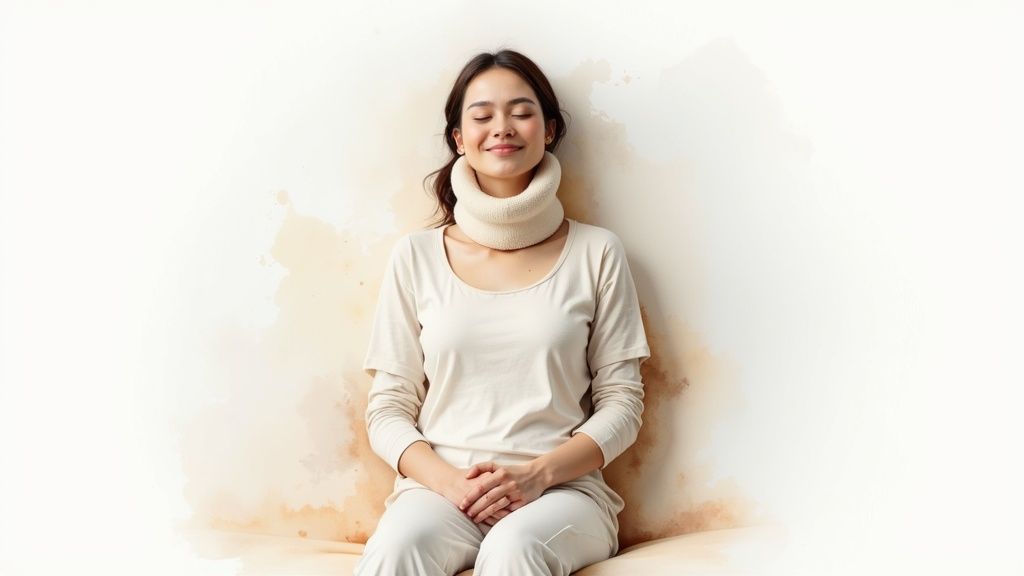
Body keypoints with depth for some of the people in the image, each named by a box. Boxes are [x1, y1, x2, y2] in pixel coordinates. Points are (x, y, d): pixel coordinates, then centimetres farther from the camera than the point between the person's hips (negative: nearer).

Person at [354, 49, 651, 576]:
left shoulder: (595, 253, 6)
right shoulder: (417, 256, 8)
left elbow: (622, 404, 5)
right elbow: (387, 411, 8)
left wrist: (538, 475, -11)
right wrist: (450, 481, -11)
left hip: (561, 490, 0)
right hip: (438, 487, 1)